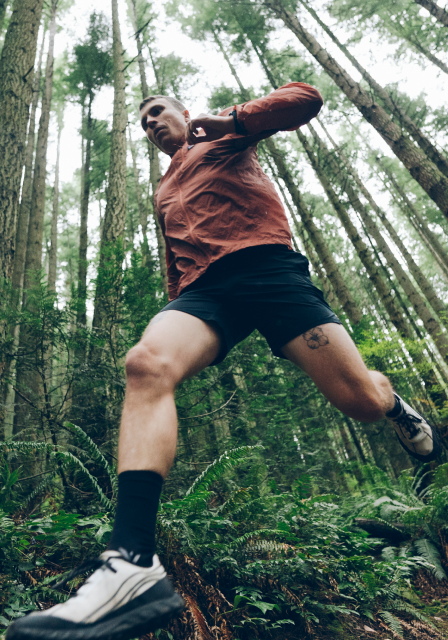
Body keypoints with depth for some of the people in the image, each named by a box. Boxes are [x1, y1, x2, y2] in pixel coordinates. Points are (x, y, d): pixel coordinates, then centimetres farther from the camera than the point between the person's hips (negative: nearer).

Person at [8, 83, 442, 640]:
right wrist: (176, 312, 19)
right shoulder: (164, 192, 36)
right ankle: (133, 563, -38)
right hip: (201, 290, 4)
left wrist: (225, 120, 6)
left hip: (264, 265, -3)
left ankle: (394, 404, 28)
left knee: (361, 399, -11)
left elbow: (305, 98, 13)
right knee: (147, 363, -30)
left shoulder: (224, 136, 23)